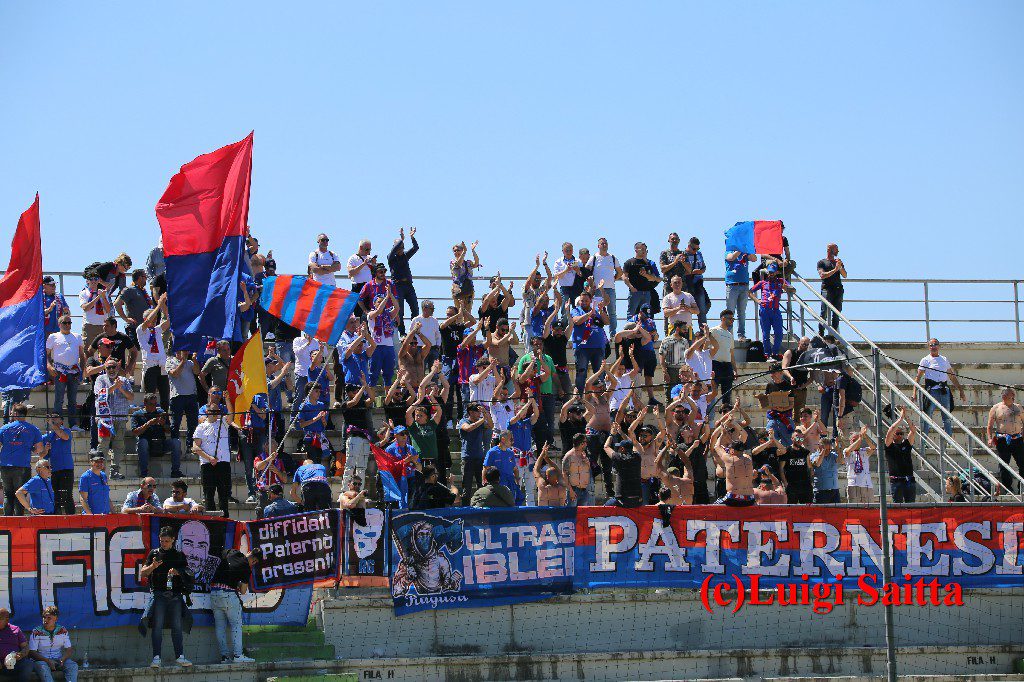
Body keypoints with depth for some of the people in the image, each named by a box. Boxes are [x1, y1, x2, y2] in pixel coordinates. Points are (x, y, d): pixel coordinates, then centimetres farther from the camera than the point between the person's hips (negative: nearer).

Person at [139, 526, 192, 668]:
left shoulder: (179, 555, 13)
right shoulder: (154, 553, 10)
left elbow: (188, 574, 13)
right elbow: (142, 573, 7)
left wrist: (177, 572, -8)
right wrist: (153, 566, -12)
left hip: (175, 595, 1)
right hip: (159, 594, -1)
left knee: (177, 626, 0)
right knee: (157, 626, -7)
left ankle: (180, 656, 3)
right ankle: (156, 658, -7)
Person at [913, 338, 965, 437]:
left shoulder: (944, 360, 18)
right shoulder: (925, 360, 4)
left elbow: (952, 377, 23)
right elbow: (918, 377, -2)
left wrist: (961, 391, 20)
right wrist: (915, 393, -14)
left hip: (944, 391, 5)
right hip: (932, 391, -5)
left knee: (948, 418, 6)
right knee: (927, 418, -7)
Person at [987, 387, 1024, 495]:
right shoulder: (996, 409, 3)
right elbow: (989, 426, 4)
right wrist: (990, 438, -9)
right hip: (1003, 441, -3)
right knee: (1004, 466, -1)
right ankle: (1008, 489, 8)